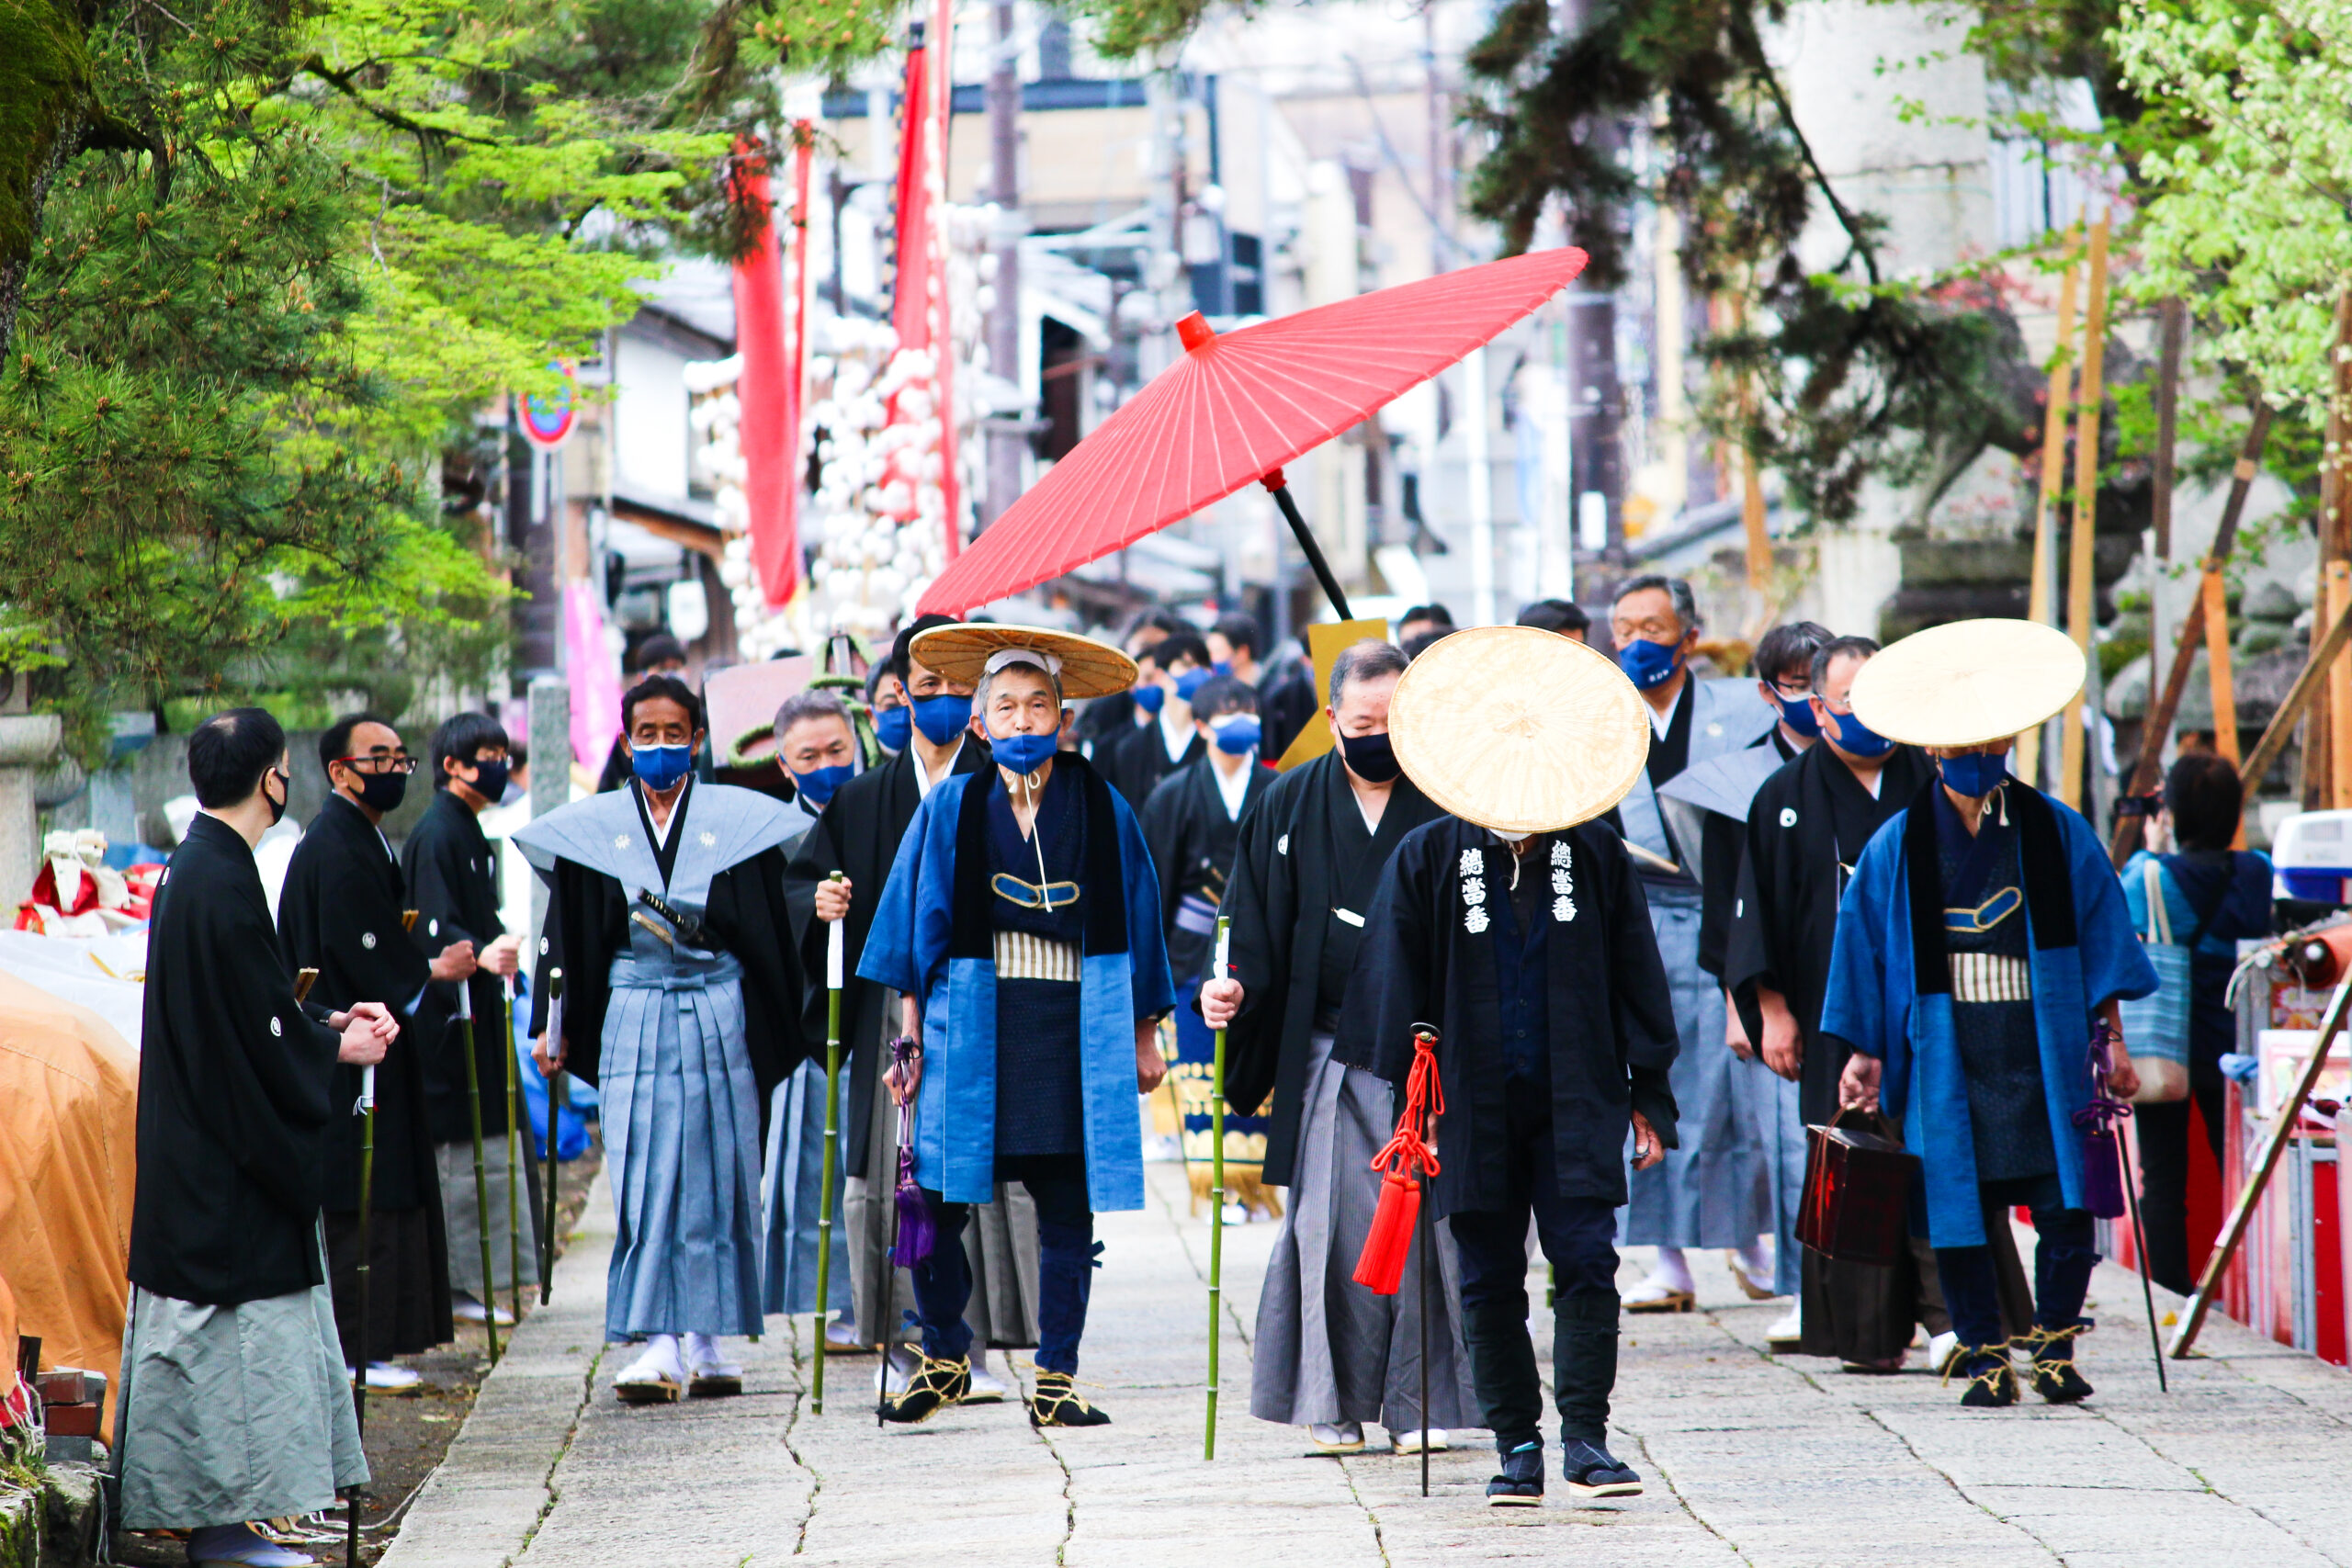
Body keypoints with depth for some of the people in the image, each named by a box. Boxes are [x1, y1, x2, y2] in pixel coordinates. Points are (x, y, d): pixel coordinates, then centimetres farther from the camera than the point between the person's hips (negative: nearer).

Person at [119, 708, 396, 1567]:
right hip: (226, 1169, -10)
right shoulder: (222, 884, -21)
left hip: (203, 1162, 10)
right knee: (232, 1327, -4)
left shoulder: (192, 869, 10)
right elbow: (260, 1037, -20)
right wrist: (338, 1050, -5)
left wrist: (329, 1020, 10)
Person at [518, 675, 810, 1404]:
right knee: (645, 1181, -8)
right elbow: (566, 934, 9)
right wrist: (552, 1028, 5)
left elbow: (773, 933, 6)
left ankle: (705, 1344, 10)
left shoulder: (736, 820, 4)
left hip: (718, 1018, 0)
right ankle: (658, 1347, -12)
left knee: (716, 1178, 3)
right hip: (634, 1021, 0)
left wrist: (788, 1031, 2)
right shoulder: (591, 828, 6)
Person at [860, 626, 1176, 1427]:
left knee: (1067, 1211, 1)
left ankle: (1055, 1380, 9)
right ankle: (945, 1355, 16)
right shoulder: (949, 811, 7)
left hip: (1075, 1032, 0)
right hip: (970, 1026, 0)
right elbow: (917, 928, 7)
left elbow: (1135, 926, 11)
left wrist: (1144, 1036, 9)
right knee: (937, 1203, -4)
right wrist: (911, 1038, 2)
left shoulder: (1103, 811, 6)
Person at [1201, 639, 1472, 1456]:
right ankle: (1337, 1406, 9)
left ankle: (1421, 1405, 5)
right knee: (1332, 1228, -1)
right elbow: (1258, 934, 11)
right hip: (1328, 1058, 1)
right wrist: (1232, 991, -7)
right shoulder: (1288, 808, 9)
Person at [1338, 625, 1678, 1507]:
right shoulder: (1429, 860, 0)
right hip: (1473, 1104, 0)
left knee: (1585, 1259, -8)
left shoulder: (1596, 854, 2)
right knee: (1489, 1280, 4)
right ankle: (1517, 1443, 12)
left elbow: (1636, 979, 6)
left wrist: (1648, 1095, 5)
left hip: (1577, 1101, 0)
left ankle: (1584, 1434, -2)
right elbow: (1398, 990, 4)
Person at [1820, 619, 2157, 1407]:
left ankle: (2054, 1347, 8)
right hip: (1946, 1058, 0)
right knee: (1958, 1212, -2)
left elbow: (2102, 938, 7)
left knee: (2066, 1208, -5)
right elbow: (1867, 950, 9)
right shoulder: (1897, 847, 5)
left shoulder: (2058, 834, 6)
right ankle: (1984, 1357, 7)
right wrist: (1866, 1052, 4)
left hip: (2044, 1053, 0)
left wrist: (2110, 1041, 2)